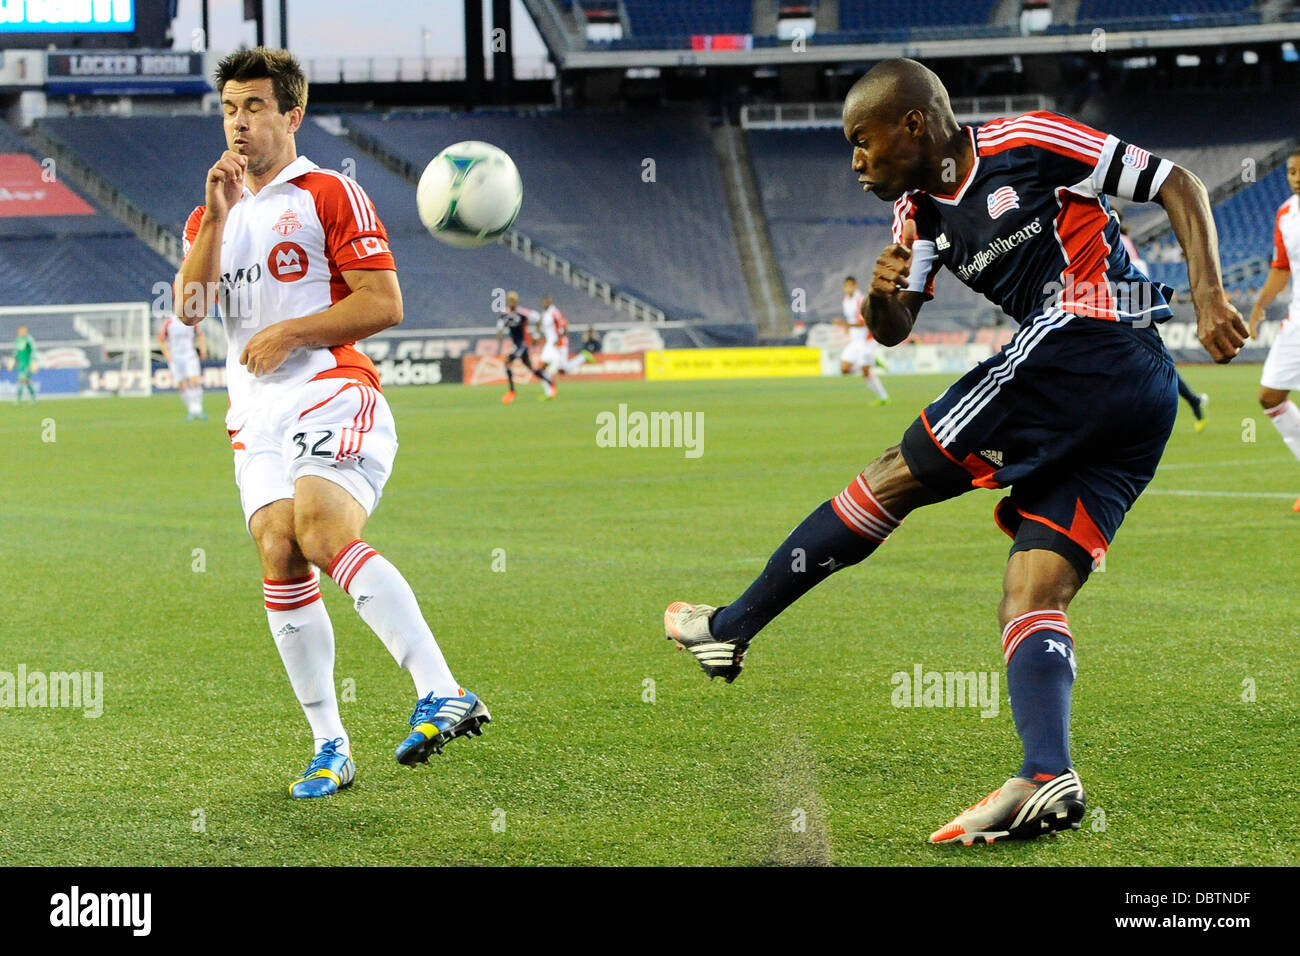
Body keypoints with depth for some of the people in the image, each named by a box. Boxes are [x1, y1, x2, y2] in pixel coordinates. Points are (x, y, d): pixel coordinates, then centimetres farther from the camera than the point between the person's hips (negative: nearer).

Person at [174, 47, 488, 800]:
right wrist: (217, 216, -4)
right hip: (257, 415, 6)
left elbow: (385, 303, -4)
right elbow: (189, 307, 5)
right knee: (278, 554, -10)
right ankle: (330, 748, -6)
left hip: (333, 394, -6)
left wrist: (290, 331, -10)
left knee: (322, 530, -29)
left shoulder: (329, 195, 3)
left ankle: (442, 692, -36)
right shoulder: (212, 214, 21)